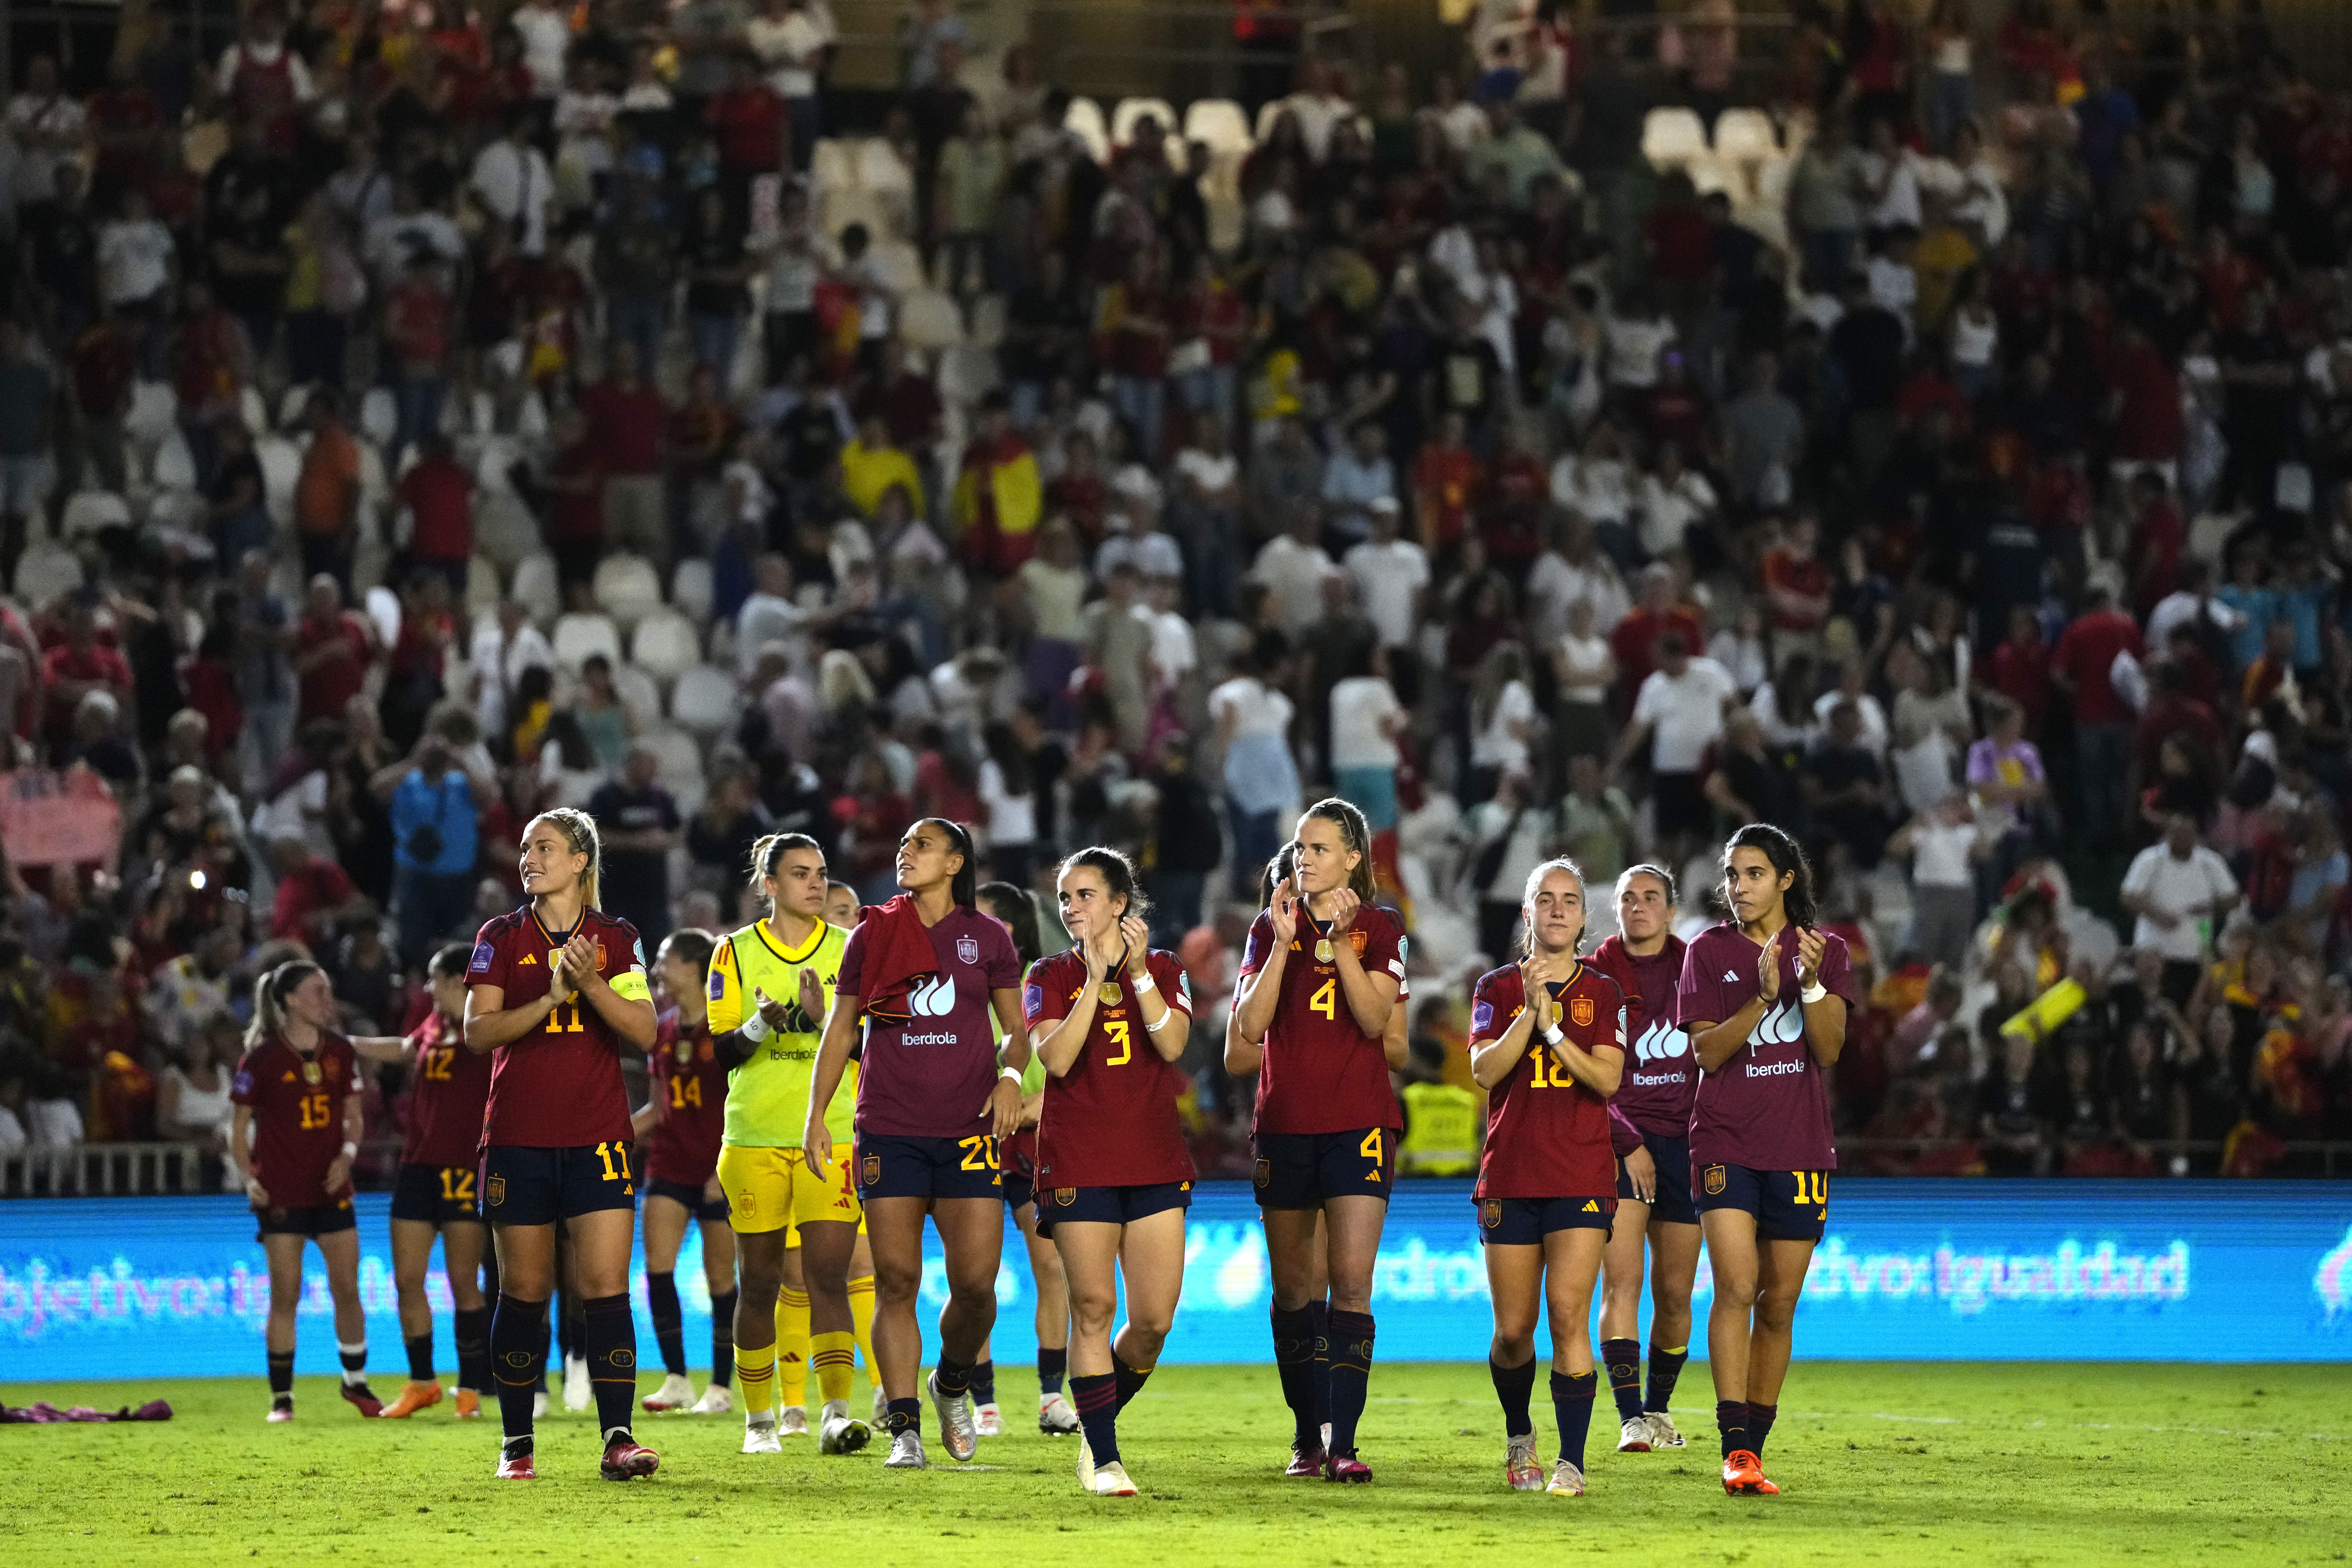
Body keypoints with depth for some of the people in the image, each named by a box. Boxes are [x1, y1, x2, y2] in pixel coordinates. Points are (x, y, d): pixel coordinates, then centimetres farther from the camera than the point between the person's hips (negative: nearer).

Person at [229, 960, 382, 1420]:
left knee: (347, 1289, 3)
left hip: (331, 1190, 4)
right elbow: (239, 1126, -1)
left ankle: (356, 1382, 21)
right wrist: (251, 1180, -11)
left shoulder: (339, 1051, 5)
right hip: (282, 1193, -4)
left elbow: (354, 1114, 14)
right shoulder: (262, 1058, -7)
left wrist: (348, 1153, -5)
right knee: (286, 1295, -3)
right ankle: (282, 1397, 6)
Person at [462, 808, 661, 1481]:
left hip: (597, 1139, 0)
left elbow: (644, 1031, -3)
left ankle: (617, 1439, -11)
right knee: (524, 1291, 3)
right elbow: (478, 1031, -5)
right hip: (518, 1140, 0)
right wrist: (549, 1001, -18)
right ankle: (516, 1444, 12)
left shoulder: (616, 939, 5)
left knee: (606, 1286, -9)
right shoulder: (502, 938, 5)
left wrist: (591, 983, -18)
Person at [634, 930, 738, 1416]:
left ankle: (721, 1387, 11)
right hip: (670, 1165, 5)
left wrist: (726, 1167, -16)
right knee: (657, 1264, -10)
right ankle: (676, 1381, -3)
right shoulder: (662, 1031, 10)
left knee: (720, 1279, 0)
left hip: (720, 1174, -5)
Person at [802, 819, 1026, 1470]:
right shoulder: (872, 935, 8)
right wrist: (816, 1115, 3)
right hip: (889, 1134, 0)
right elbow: (840, 1027, 11)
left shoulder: (986, 938, 7)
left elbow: (1016, 1029, 13)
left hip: (968, 1133, 0)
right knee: (896, 1281, -5)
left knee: (976, 1282, -7)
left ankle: (953, 1384, 23)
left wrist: (1010, 1075, -8)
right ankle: (906, 1431, -2)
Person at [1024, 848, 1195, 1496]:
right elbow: (1055, 1058, -11)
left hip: (1155, 1162, 2)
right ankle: (1102, 1457, -2)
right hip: (1079, 1165, -2)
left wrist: (1137, 972, -13)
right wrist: (1096, 978, -12)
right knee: (1093, 1308, -8)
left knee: (1154, 1321, -3)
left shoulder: (1162, 970, 9)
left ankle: (1100, 1421, 21)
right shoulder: (1051, 977, 5)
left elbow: (1171, 1043, -8)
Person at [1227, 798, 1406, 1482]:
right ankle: (1306, 1433, 19)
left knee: (1352, 1282, -12)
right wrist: (1283, 944, -13)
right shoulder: (1270, 928, 7)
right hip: (1285, 1125, 3)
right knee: (1291, 1287, 7)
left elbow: (1375, 1021, -10)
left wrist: (1340, 941, -18)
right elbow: (1249, 1028, -4)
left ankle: (1344, 1443, -15)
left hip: (1358, 1124, -3)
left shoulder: (1378, 929, 2)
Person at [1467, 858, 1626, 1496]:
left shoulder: (1602, 994, 7)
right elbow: (1484, 1071, -7)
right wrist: (1529, 1013, -18)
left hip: (1582, 1177, -1)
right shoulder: (1498, 988, 7)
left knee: (1568, 1316, -14)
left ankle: (1572, 1462, -14)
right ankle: (1519, 1437, 30)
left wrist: (1553, 1026, -15)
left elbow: (1607, 1078, -6)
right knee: (1513, 1330, 3)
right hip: (1509, 1175, 1)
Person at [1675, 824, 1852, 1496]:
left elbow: (1828, 1050, -4)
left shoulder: (1827, 950, 6)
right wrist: (1762, 996, -19)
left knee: (1779, 1304, 5)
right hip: (1726, 1142, -2)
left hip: (1799, 1147, 2)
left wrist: (1811, 982, -19)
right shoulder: (1710, 952, 3)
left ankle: (1754, 1447, 15)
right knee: (1736, 1285, -19)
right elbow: (1706, 1051, -6)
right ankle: (1735, 1451, -24)